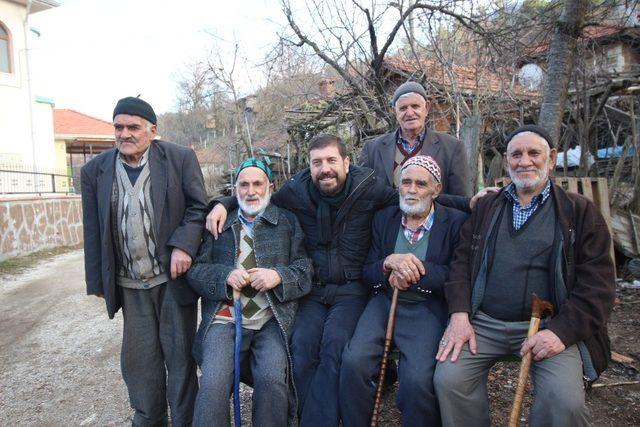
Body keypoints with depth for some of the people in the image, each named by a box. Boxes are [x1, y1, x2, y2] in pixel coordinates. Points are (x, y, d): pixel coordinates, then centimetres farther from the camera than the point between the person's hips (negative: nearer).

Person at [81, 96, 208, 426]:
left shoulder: (180, 158, -5)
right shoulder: (95, 170, 4)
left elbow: (198, 207, -2)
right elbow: (93, 231, 7)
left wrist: (183, 245, -17)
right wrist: (99, 282, 6)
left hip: (173, 276, -3)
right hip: (130, 284, 3)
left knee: (179, 354, 7)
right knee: (139, 357, 12)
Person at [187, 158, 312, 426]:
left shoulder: (288, 221, 14)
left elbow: (306, 268, 6)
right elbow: (195, 270, 11)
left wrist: (279, 276, -12)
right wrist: (225, 275, -7)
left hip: (273, 319, -1)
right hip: (225, 318, 1)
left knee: (272, 379, -24)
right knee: (212, 384, -21)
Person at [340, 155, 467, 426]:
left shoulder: (456, 222, 1)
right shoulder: (383, 218, 11)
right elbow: (366, 272, 8)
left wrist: (415, 268, -17)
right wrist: (390, 262, -13)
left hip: (428, 309, -3)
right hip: (384, 303, 3)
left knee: (418, 379, -26)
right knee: (353, 361, -20)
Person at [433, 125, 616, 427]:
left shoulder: (580, 211, 6)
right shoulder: (487, 208, 15)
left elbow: (597, 282, -1)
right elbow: (462, 260, 8)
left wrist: (561, 331, -14)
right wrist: (459, 315, -6)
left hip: (550, 326, -1)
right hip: (484, 322, 2)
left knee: (566, 401, -25)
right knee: (447, 378, -20)